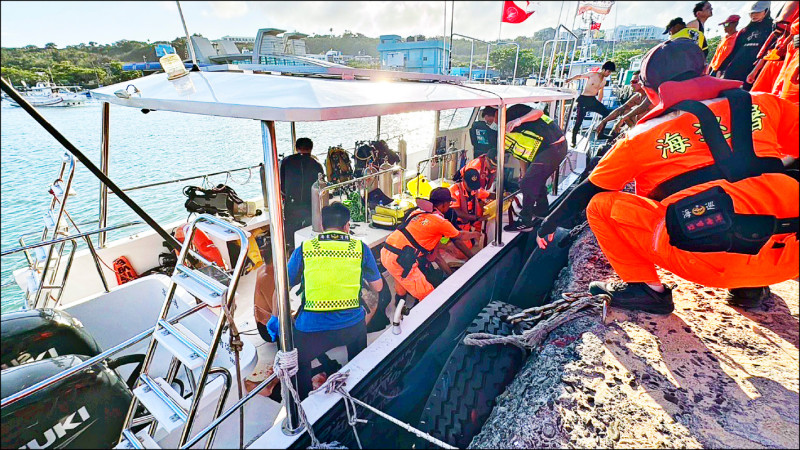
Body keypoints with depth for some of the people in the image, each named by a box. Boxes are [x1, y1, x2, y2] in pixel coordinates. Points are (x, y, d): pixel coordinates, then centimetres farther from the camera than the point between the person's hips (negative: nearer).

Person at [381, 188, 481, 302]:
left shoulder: (417, 212, 16)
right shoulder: (441, 222, -5)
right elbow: (460, 236, 15)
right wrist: (475, 234, 35)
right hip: (400, 259, -8)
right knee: (428, 296, 3)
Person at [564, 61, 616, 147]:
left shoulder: (604, 80, 12)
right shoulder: (592, 74, -7)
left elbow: (600, 93, 22)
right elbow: (579, 76, -3)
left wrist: (599, 105, 24)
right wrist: (570, 79, -20)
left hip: (593, 100, 7)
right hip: (584, 99, -7)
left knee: (606, 112, 0)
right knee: (579, 120, -10)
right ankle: (573, 141, -2)